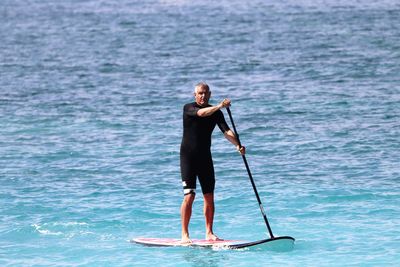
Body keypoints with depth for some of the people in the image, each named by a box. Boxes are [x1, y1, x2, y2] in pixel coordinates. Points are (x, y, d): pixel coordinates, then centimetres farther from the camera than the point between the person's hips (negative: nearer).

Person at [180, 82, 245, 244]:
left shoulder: (216, 113, 4)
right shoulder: (188, 108, -7)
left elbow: (226, 131, -10)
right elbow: (201, 113, -29)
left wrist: (237, 144, -28)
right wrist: (219, 106, -45)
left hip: (205, 157, 4)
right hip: (188, 156, -4)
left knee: (209, 196, 3)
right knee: (189, 195, -11)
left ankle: (209, 233, 11)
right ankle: (185, 235, -7)